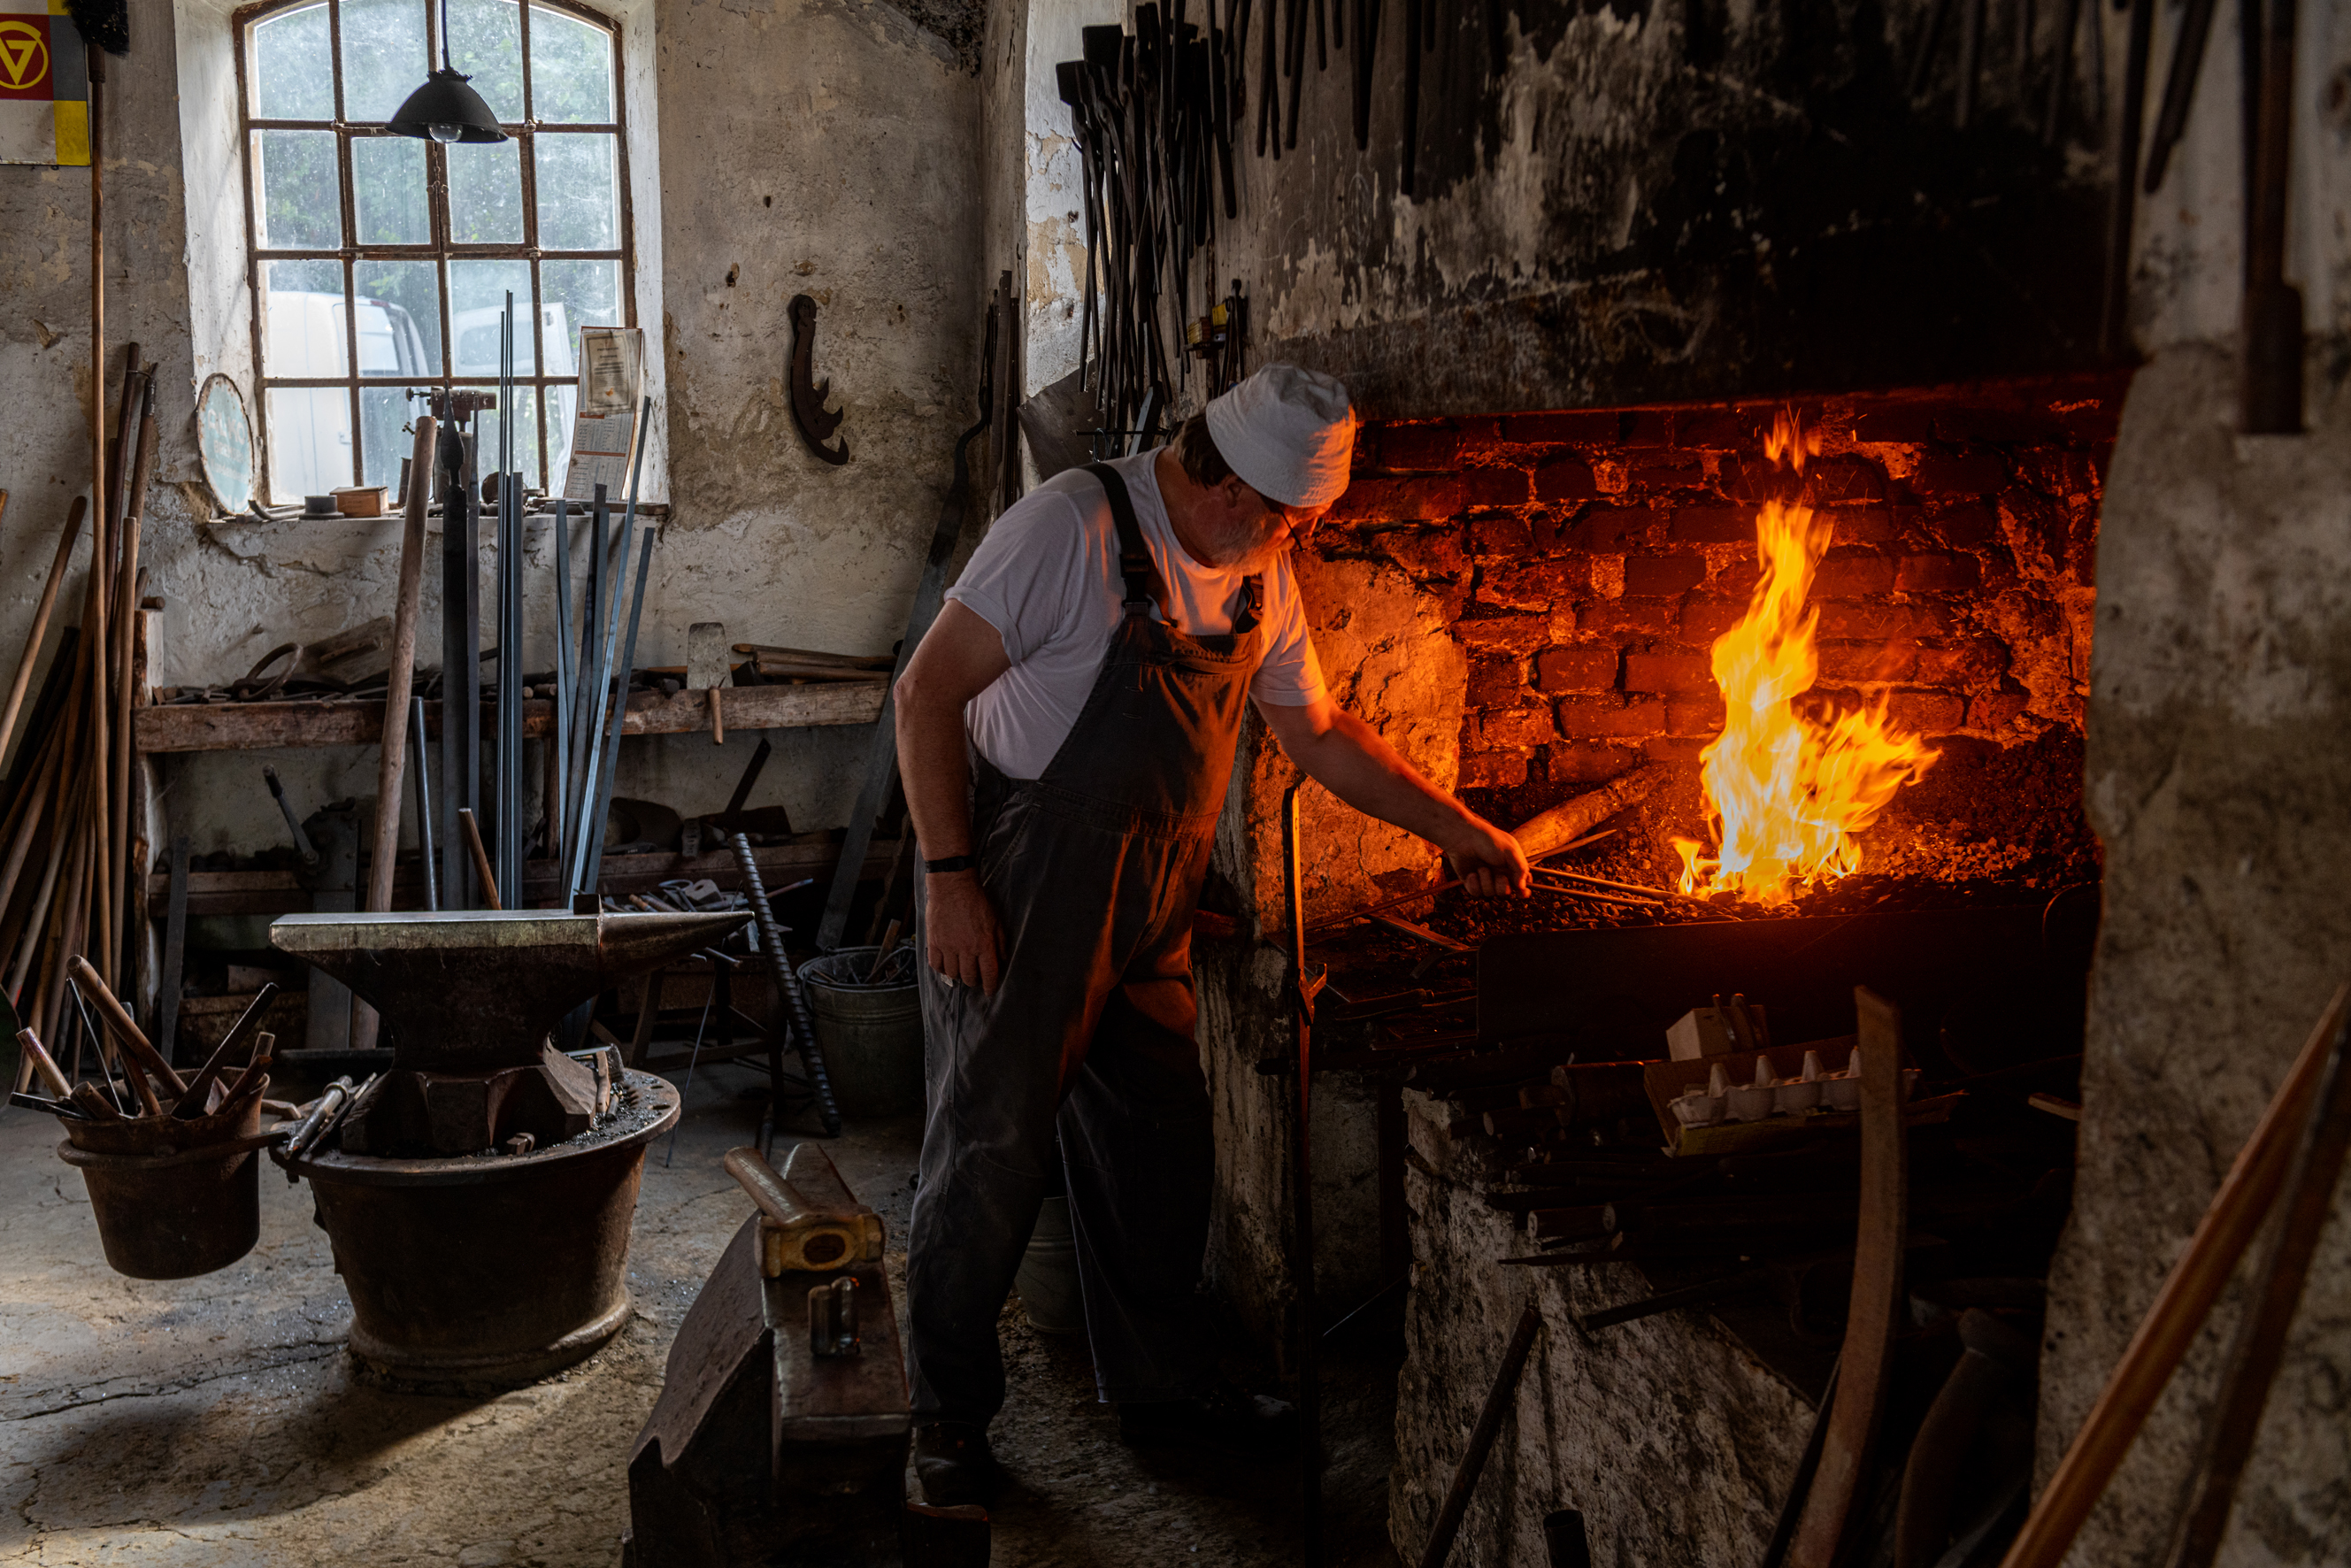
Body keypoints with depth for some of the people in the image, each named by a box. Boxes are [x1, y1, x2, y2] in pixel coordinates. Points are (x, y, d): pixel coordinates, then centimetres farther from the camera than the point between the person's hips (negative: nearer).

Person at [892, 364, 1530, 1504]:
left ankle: (1159, 1386, 33)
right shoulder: (1074, 527, -17)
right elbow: (928, 692, -17)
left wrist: (1456, 830, 17)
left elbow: (1318, 734, 18)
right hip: (1017, 897, -7)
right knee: (990, 1154, 1)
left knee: (1161, 1151, 14)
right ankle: (949, 1413, 19)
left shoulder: (1259, 578, 6)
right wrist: (949, 878, -20)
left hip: (1147, 915, 7)